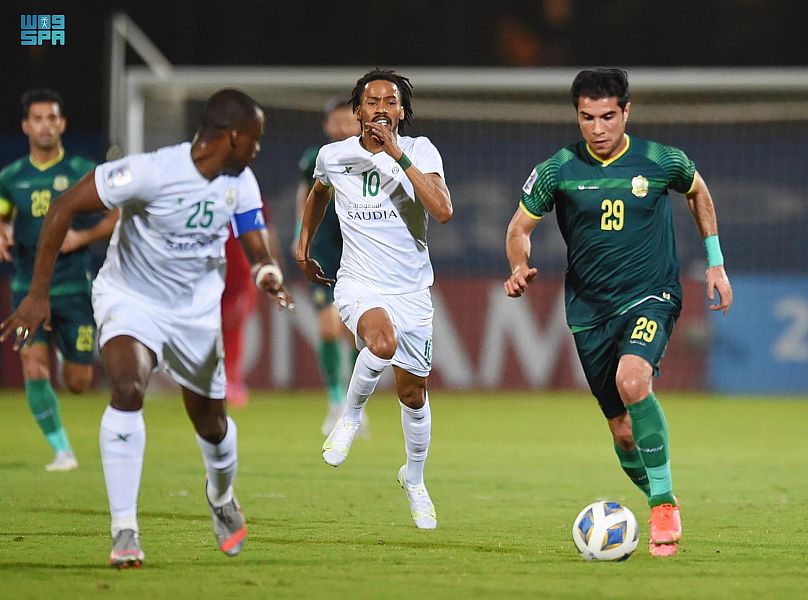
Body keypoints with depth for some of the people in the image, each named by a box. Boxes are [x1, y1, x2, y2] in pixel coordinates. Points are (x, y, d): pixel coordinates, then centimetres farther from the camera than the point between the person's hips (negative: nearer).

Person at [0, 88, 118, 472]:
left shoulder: (83, 174, -5)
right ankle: (61, 450, -3)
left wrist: (82, 237, -15)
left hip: (74, 289, -1)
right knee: (34, 370, -16)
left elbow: (119, 214, -1)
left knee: (78, 383, 3)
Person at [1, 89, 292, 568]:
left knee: (211, 423, 15)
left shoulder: (240, 183, -8)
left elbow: (260, 253, -5)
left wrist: (269, 275, -32)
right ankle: (125, 532, -27)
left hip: (198, 310, 5)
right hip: (131, 299, -5)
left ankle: (222, 497, 51)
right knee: (127, 388, -32)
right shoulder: (152, 172, -27)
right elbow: (64, 209, -24)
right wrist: (38, 293, -24)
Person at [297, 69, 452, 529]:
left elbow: (444, 211, -23)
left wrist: (399, 156, -25)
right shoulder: (333, 156, 0)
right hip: (359, 284, -1)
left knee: (413, 391, 11)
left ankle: (415, 479, 37)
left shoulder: (420, 151, -7)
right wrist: (304, 245, 28)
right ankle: (351, 417, -6)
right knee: (383, 341, -35)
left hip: (411, 290, 1)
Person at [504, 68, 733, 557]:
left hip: (651, 296, -3)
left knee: (632, 379, -32)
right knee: (623, 430, 5)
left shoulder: (662, 162, -6)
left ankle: (664, 502, -21)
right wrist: (520, 269, -16)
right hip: (590, 310, 3)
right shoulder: (558, 170, -6)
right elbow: (520, 227, 5)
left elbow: (699, 192, 16)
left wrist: (716, 264, 14)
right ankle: (661, 510, 30)